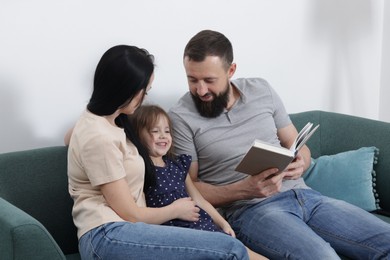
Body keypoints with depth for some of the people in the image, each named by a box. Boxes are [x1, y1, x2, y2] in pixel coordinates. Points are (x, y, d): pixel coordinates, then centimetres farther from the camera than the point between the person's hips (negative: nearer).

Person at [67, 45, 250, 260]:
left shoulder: (98, 120, 16)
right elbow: (129, 215, -11)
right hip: (107, 237, -10)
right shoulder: (99, 138, -14)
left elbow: (71, 135, 43)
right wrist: (176, 210, 7)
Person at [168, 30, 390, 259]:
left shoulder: (262, 90, 12)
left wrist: (300, 164, -7)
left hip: (303, 195, 6)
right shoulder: (181, 117, -3)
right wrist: (244, 189, -19)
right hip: (250, 209, -5)